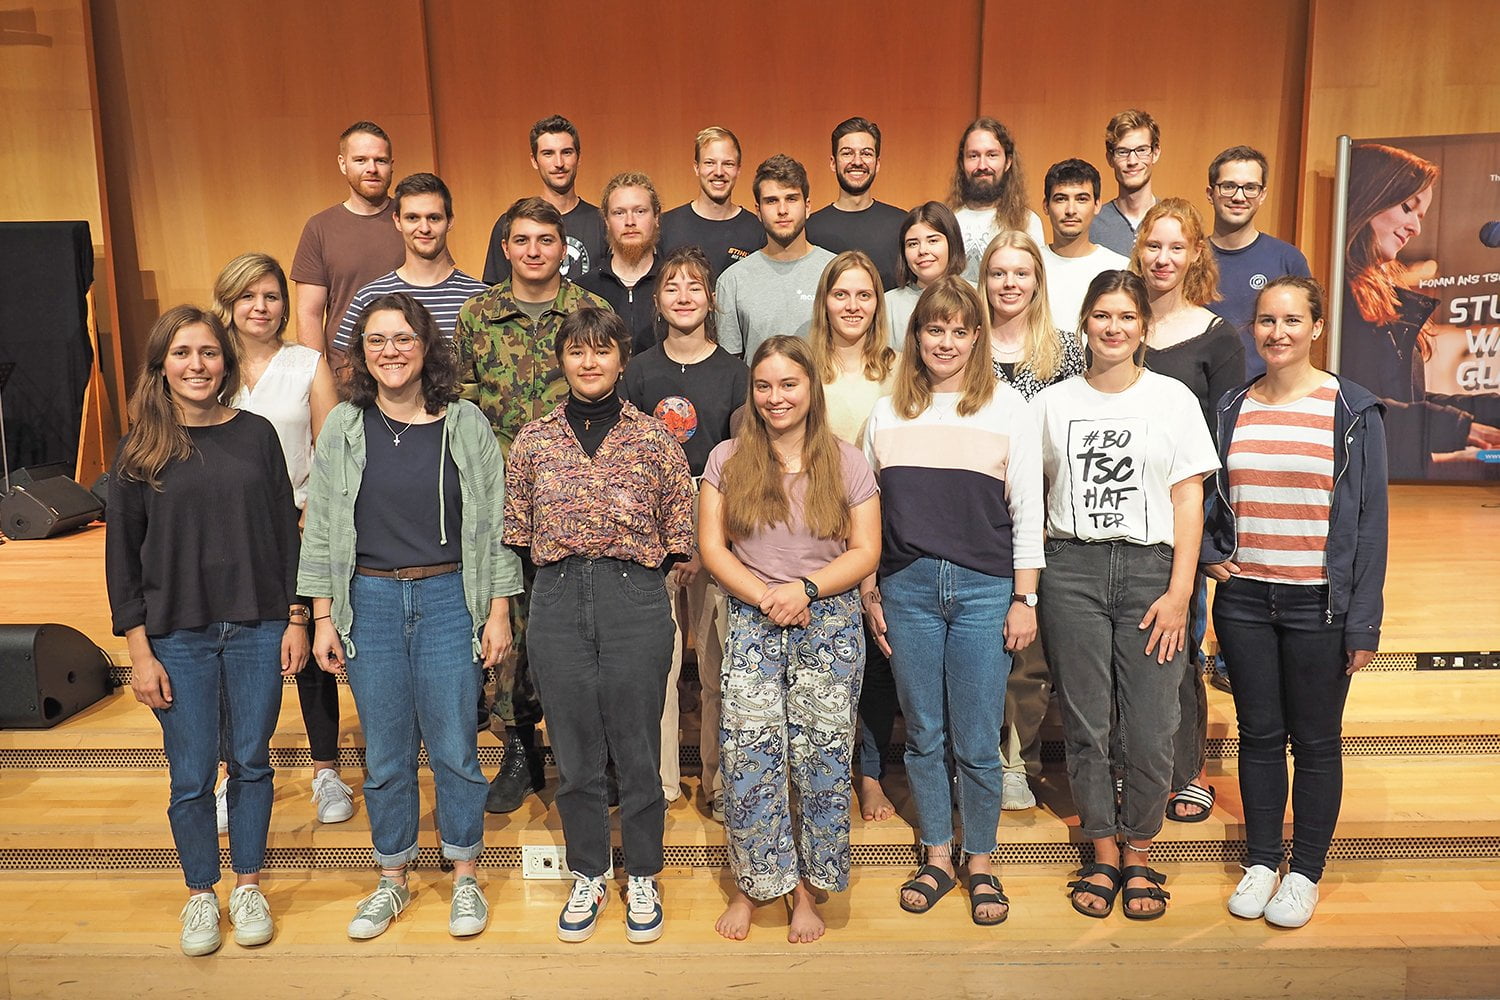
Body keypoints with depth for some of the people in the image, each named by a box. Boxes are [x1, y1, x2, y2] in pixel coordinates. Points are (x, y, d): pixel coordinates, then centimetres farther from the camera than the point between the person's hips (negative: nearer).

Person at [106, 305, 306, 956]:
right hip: (178, 638, -1)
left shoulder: (256, 435, 2)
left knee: (251, 763, 10)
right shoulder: (141, 450, -1)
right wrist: (140, 652, -4)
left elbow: (286, 533, 5)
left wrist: (295, 619, 2)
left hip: (257, 631, 1)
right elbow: (122, 557, 0)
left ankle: (248, 887, 28)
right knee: (191, 775, 7)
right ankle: (200, 895, 28)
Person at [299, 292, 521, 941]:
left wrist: (498, 612, -2)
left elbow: (493, 522, 2)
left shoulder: (466, 424, 0)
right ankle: (392, 879, 29)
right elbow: (321, 529, 6)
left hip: (449, 600, -1)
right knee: (384, 753, 10)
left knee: (454, 747, 5)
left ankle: (465, 876, 24)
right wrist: (323, 619, 2)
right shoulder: (342, 429, 4)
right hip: (369, 602, 2)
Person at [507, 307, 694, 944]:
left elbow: (679, 527, 5)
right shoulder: (534, 438, 6)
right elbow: (515, 528, 9)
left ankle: (641, 878, 28)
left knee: (637, 747, 8)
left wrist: (646, 564, -1)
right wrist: (562, 565, 3)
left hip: (636, 598, -1)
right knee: (573, 750, 12)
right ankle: (588, 875, 32)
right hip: (557, 601, 2)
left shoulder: (653, 438, 2)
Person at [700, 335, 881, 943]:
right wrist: (766, 597, -10)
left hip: (830, 622, 0)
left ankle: (807, 889, 16)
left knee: (821, 757, 1)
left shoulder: (846, 463, 5)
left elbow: (866, 552, 1)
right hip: (752, 622, 0)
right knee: (748, 755, -5)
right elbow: (711, 547, 2)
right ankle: (750, 885, 13)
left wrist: (806, 587, -13)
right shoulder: (727, 460, 6)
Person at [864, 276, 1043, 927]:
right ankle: (937, 857, 28)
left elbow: (1027, 512, 2)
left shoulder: (1008, 409, 2)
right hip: (907, 588, 2)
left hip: (985, 589, -2)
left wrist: (1025, 599, -2)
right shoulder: (886, 413, 8)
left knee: (977, 743, 5)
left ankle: (980, 862, 25)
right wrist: (868, 593, 7)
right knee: (924, 736, 11)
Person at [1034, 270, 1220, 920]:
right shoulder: (1052, 403, 8)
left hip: (1150, 567, -1)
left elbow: (1189, 500, 3)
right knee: (1084, 723, 5)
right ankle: (1103, 854, 22)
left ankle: (1139, 854, 20)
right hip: (1072, 568, 1)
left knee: (1150, 726, -1)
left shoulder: (1173, 399, 5)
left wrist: (1179, 592, -6)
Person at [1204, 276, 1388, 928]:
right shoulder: (1231, 409, 6)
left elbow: (1371, 518, -5)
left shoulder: (1352, 410, -4)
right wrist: (1211, 554, 0)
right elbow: (1207, 495, 18)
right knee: (1258, 734, 12)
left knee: (1315, 741, 8)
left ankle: (1305, 872, 23)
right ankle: (1260, 860, 27)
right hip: (1244, 599, 3)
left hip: (1319, 604, -3)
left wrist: (1364, 622, -8)